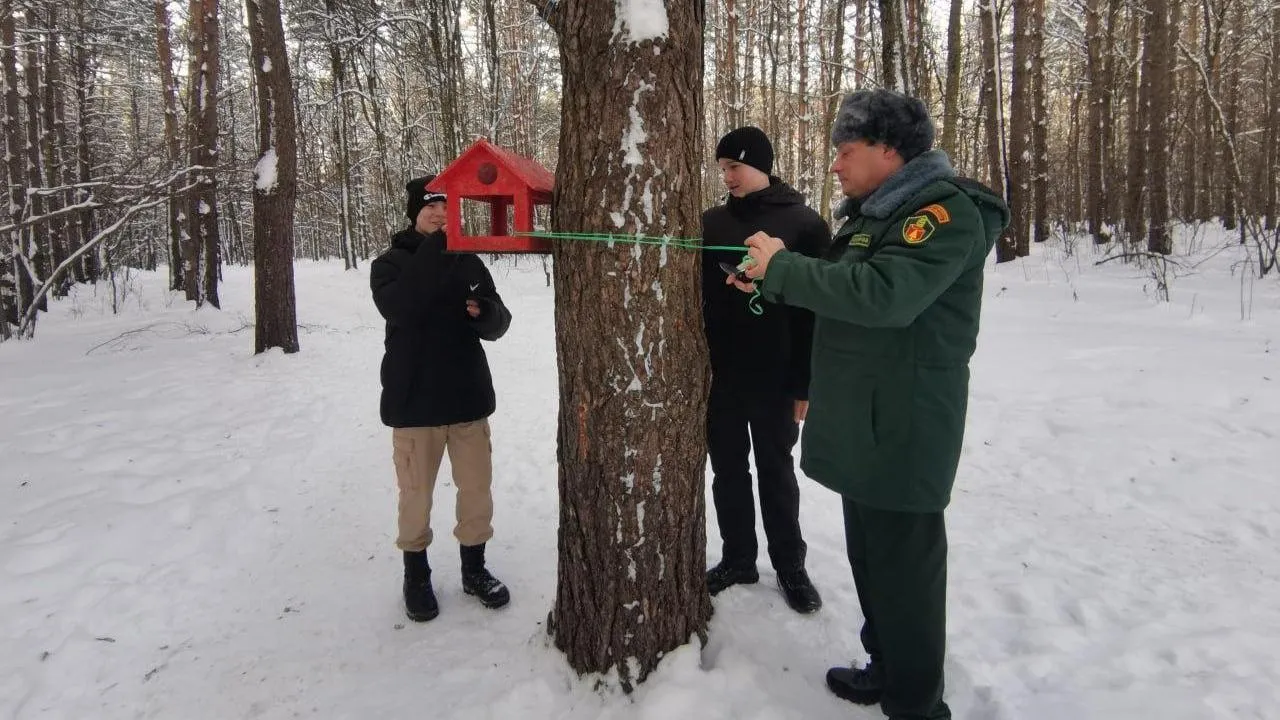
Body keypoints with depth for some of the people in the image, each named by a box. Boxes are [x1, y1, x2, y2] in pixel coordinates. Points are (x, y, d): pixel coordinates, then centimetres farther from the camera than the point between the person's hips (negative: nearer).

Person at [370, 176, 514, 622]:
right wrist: (436, 247, -25)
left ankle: (474, 568, 30)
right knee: (416, 496, 8)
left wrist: (485, 311, -19)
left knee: (477, 491, 11)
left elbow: (498, 325, 5)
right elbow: (400, 308, -24)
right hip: (414, 400, -3)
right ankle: (416, 574, 27)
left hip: (468, 396, 3)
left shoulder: (469, 262, 8)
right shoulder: (390, 263, -2)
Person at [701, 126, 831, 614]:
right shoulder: (711, 223, 6)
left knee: (776, 471, 9)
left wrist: (805, 383, -10)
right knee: (728, 471, 12)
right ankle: (737, 558, 27)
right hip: (718, 375, 4)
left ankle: (790, 565, 25)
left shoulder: (804, 223, -6)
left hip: (774, 378, -3)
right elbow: (695, 296, 10)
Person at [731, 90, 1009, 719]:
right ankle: (886, 670, 36)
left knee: (904, 564, 0)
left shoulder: (945, 209, -15)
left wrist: (781, 265, -22)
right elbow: (843, 292, 23)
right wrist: (771, 284, 9)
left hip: (903, 428, -10)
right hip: (861, 422, 10)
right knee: (868, 553, 19)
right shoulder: (873, 211, 16)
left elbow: (883, 293, -30)